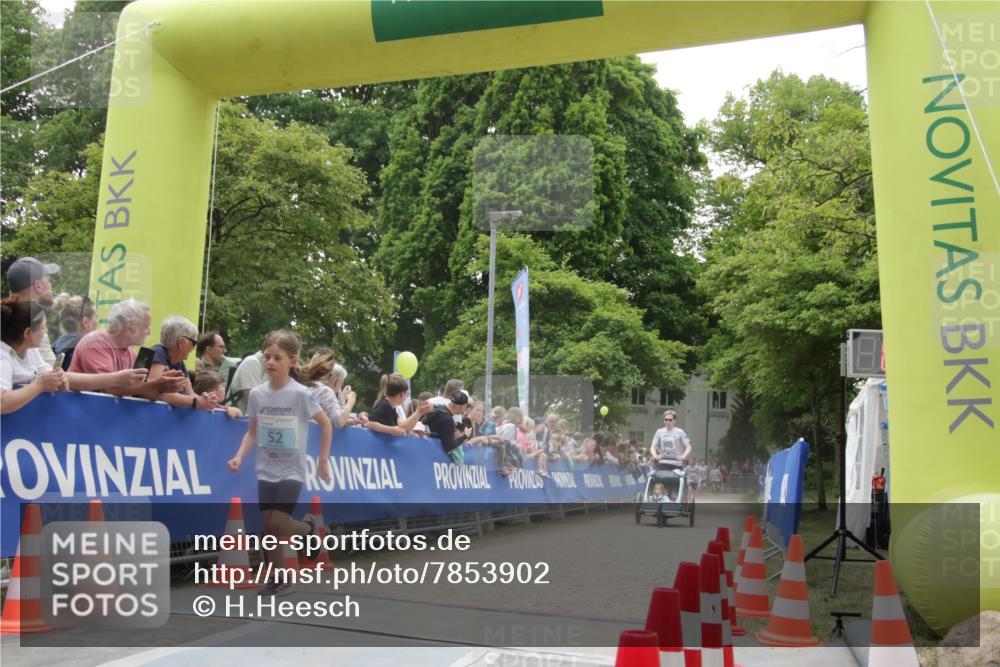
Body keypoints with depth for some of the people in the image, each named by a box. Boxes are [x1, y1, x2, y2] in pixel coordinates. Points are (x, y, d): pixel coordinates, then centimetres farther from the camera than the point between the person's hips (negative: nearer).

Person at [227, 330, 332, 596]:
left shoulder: (300, 394, -13)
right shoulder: (256, 394, -2)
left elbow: (325, 425, -5)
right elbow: (252, 432, 8)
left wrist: (323, 460, -5)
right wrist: (240, 456, -8)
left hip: (292, 471, -4)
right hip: (266, 471, 4)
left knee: (278, 525, -12)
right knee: (268, 526, 4)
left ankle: (309, 525, 20)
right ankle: (279, 579, 19)